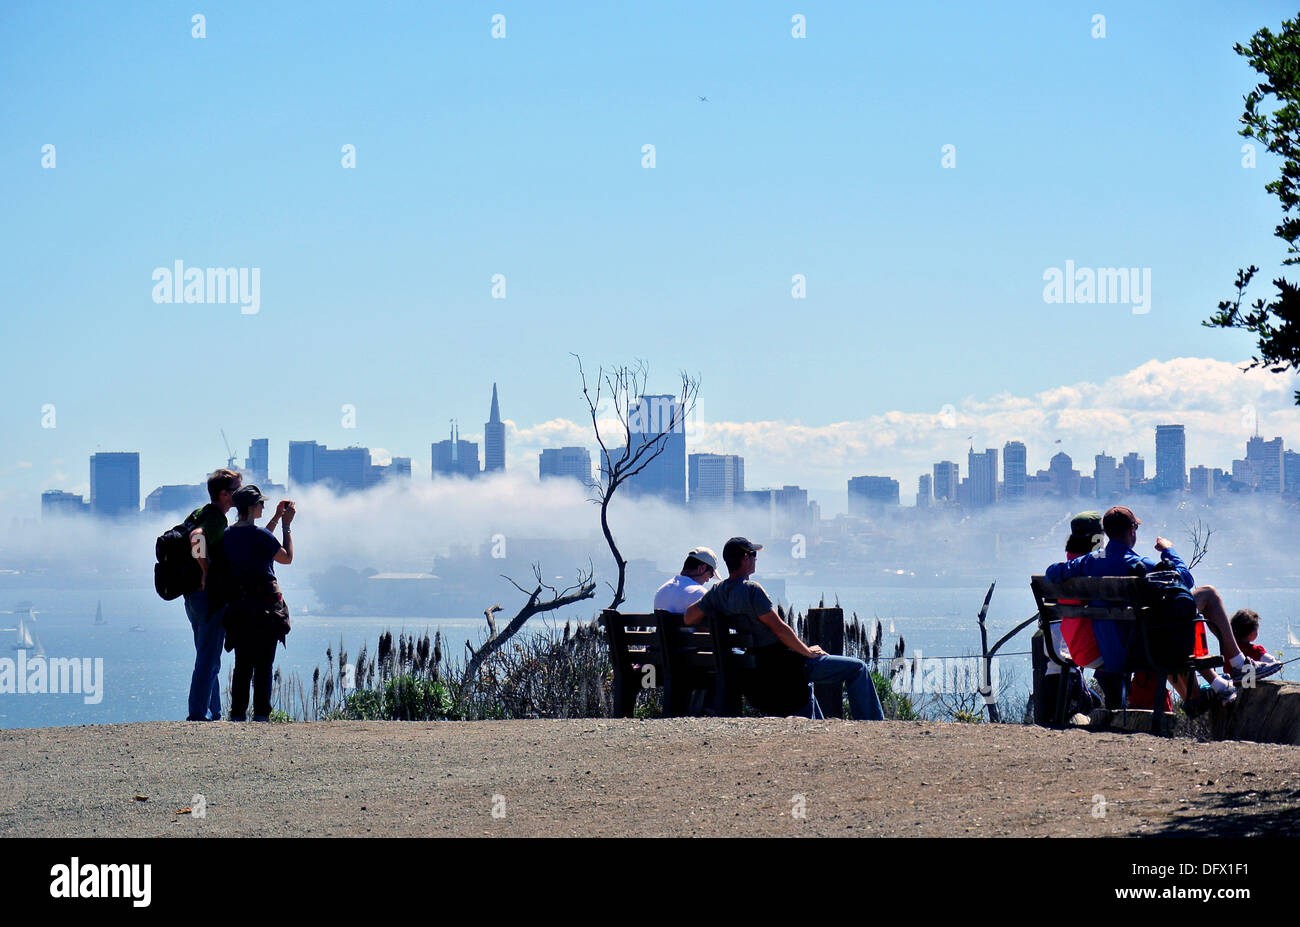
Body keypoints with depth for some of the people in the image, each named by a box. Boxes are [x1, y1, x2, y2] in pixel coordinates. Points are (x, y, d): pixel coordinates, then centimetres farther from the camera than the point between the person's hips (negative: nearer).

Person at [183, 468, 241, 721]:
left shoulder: (199, 513, 14)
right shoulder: (216, 519, -15)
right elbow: (197, 538, -34)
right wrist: (205, 572, -23)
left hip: (193, 596, 10)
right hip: (211, 596, -10)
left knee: (208, 659, 15)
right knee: (208, 660, -6)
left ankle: (214, 713, 19)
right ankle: (197, 713, -7)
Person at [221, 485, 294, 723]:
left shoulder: (228, 534, 7)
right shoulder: (259, 534, -14)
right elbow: (287, 558, -4)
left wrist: (276, 519, 26)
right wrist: (286, 526, 3)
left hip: (237, 605, 6)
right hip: (265, 603, -6)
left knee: (242, 663, 10)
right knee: (264, 663, 0)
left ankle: (238, 712, 8)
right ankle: (261, 713, -1)